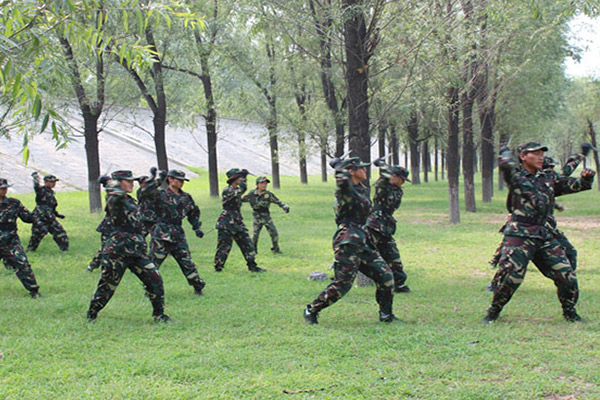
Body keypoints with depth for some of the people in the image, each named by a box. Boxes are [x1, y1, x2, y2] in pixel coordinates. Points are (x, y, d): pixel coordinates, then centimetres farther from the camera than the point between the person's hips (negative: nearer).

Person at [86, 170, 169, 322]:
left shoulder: (131, 201, 19)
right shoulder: (114, 199, -8)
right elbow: (117, 193, -32)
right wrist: (109, 181, -17)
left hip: (137, 251, 7)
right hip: (117, 251, -7)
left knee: (155, 279, -1)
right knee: (107, 286, 1)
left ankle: (159, 314, 11)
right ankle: (91, 315, 18)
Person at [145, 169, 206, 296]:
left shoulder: (186, 197, 12)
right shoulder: (160, 194, -6)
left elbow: (194, 213, 25)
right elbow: (145, 196, -24)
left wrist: (197, 228, 15)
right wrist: (154, 181, -30)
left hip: (178, 235, 4)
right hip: (161, 235, -4)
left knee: (187, 262, 5)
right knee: (153, 263, 1)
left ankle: (198, 286, 15)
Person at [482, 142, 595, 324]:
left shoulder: (549, 179, 17)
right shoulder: (515, 176, 1)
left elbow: (574, 185, 13)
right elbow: (506, 164, -19)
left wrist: (586, 178, -8)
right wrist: (506, 151, 2)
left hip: (544, 235, 5)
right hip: (519, 236, -5)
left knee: (567, 275, 2)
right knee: (510, 276, -12)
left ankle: (570, 312, 22)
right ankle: (493, 312, 8)